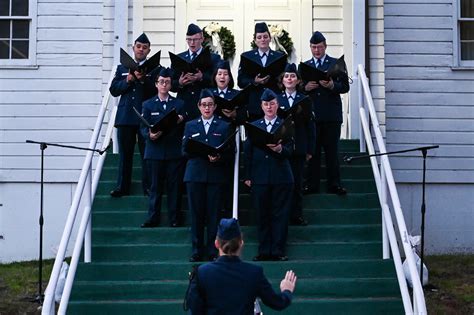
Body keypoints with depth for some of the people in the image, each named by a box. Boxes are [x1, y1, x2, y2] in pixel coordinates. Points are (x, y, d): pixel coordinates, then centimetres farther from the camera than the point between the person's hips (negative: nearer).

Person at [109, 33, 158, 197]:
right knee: (125, 154, 5)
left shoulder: (154, 69, 8)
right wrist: (127, 81, -8)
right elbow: (113, 90, 7)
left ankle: (148, 187, 4)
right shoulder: (122, 68, 17)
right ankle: (122, 187, 9)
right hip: (125, 116, 2)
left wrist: (143, 79, -17)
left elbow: (157, 90, -4)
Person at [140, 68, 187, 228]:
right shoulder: (148, 105, 12)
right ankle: (153, 218, 7)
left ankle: (174, 219, 6)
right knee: (155, 186, 1)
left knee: (175, 186, 0)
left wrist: (181, 120, -14)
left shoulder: (179, 104, 13)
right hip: (155, 152, 0)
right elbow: (143, 127, 4)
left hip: (175, 152, 0)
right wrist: (149, 135, -17)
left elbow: (185, 129, 7)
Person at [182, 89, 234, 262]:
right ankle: (197, 251, 8)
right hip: (195, 175, 1)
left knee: (214, 214, -2)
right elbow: (185, 150, 8)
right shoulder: (190, 126, 14)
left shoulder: (224, 126, 10)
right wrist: (202, 154, -11)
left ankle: (213, 251, 5)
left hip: (216, 175, -1)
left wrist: (219, 157, -15)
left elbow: (230, 151, 4)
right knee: (196, 214, 1)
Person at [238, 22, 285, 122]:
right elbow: (240, 81, 3)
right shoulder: (246, 56, 9)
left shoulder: (280, 56, 10)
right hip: (254, 106, 0)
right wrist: (254, 82, -15)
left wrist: (272, 79, -14)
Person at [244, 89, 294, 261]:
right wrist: (247, 176, 3)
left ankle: (278, 251, 4)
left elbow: (290, 151, 0)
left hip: (281, 177, -1)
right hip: (259, 177, 1)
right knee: (262, 215, 4)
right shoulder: (253, 126, 12)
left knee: (280, 215, 0)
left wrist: (280, 149, -23)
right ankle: (264, 251, 10)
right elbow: (247, 152, 9)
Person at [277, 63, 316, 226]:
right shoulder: (276, 99, 5)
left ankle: (296, 215, 12)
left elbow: (310, 126, 4)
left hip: (299, 148, 1)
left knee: (297, 182, 5)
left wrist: (310, 150, 0)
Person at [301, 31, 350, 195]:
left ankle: (334, 185, 4)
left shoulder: (337, 64, 8)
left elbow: (345, 87, 1)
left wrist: (332, 85, -17)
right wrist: (306, 87, -9)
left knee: (332, 151, 0)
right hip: (311, 114, 2)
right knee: (312, 151, 2)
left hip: (331, 115, -2)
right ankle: (313, 185, 7)